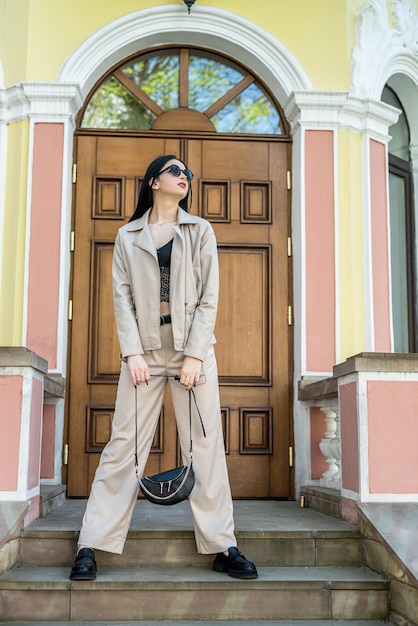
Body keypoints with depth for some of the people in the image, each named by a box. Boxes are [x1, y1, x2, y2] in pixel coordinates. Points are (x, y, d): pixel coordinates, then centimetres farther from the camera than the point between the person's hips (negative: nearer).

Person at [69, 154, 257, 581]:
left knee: (205, 445, 1)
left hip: (193, 348, 0)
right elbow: (122, 298, 3)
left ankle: (222, 547, 7)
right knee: (124, 444, -2)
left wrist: (194, 355, -8)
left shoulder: (200, 231, 10)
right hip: (145, 349, 0)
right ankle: (91, 546, 6)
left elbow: (209, 298, 2)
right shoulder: (127, 236, 11)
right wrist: (132, 353, -9)